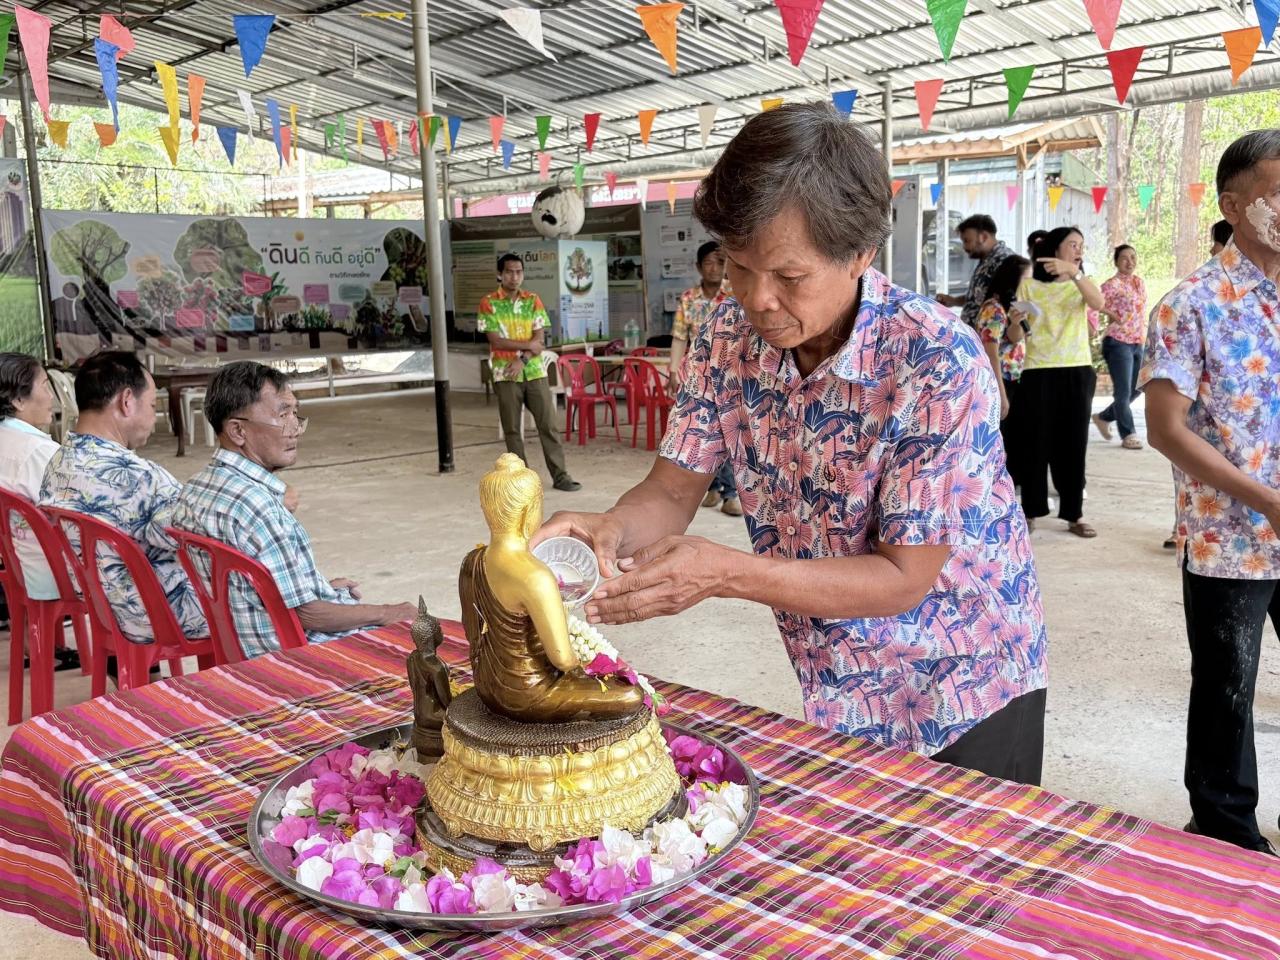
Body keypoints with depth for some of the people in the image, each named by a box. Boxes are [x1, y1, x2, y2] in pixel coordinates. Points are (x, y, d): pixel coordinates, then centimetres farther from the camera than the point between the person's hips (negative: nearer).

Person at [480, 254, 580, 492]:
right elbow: (495, 340, -10)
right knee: (512, 430, 4)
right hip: (505, 375, -2)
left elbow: (540, 339, -1)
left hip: (535, 372, 2)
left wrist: (522, 359, -15)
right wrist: (528, 345, -12)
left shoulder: (533, 300, 6)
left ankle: (560, 475, 4)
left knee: (548, 425, -1)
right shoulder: (488, 303, -1)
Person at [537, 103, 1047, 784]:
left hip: (964, 697, -4)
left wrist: (724, 572, -36)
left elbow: (902, 579, -25)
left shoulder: (939, 363, -28)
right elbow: (674, 490, -5)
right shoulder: (730, 339, -10)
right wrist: (612, 529, -28)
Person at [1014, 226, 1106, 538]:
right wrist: (1015, 322, -20)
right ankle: (1031, 511, 9)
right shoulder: (1029, 285, 4)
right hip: (1038, 373, -2)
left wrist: (1074, 271, -29)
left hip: (1078, 372, 2)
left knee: (1074, 443, 3)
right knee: (1038, 442, -1)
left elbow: (1098, 304, -15)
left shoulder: (1081, 284, 10)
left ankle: (1074, 514, 11)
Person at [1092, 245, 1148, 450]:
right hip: (1118, 343, -8)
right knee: (1123, 392, -4)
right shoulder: (1113, 284, -9)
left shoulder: (1139, 282, 13)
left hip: (1138, 343, 8)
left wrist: (1143, 337, 11)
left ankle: (1103, 417, 30)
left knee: (1134, 391, 12)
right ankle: (1128, 435, 5)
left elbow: (1142, 311, 19)